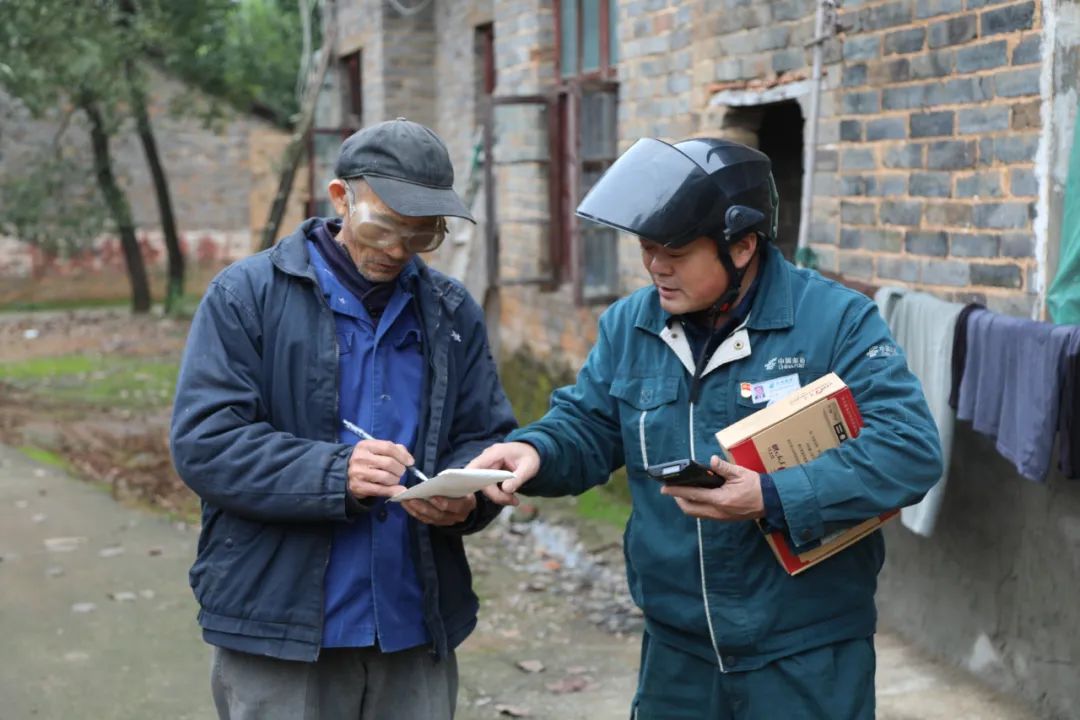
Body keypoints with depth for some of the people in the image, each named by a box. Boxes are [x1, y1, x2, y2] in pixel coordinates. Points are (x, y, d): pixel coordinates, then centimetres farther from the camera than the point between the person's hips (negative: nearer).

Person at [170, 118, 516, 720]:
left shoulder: (453, 312, 10)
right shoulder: (249, 294, -2)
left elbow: (488, 437, 11)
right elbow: (204, 441, -10)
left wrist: (466, 499, -13)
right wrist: (334, 475, -23)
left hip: (418, 628, 4)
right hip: (281, 630, -3)